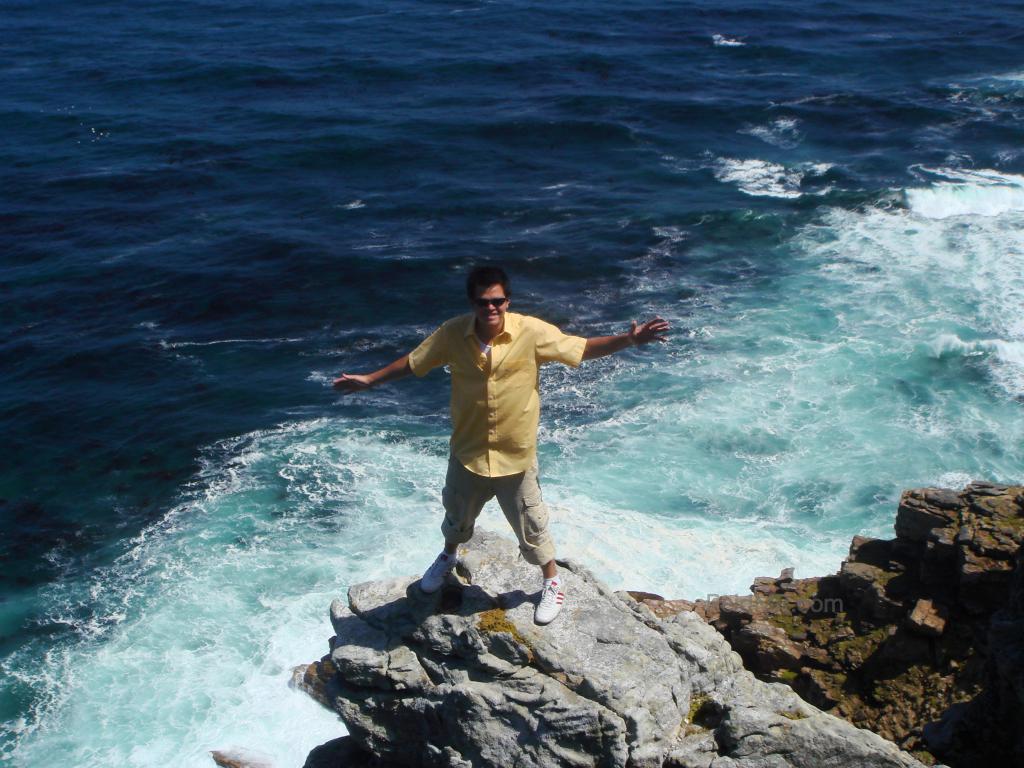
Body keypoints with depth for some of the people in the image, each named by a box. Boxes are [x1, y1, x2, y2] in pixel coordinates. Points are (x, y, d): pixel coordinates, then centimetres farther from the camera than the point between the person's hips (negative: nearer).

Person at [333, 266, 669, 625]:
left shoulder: (531, 332, -20)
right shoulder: (453, 333, -15)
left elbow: (582, 349, -12)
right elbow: (412, 362, 0)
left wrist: (628, 339, -23)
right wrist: (369, 380, -1)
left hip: (515, 456, -2)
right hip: (467, 452, 3)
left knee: (530, 525, 14)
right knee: (457, 515, 28)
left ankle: (552, 582, 40)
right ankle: (449, 557, 60)